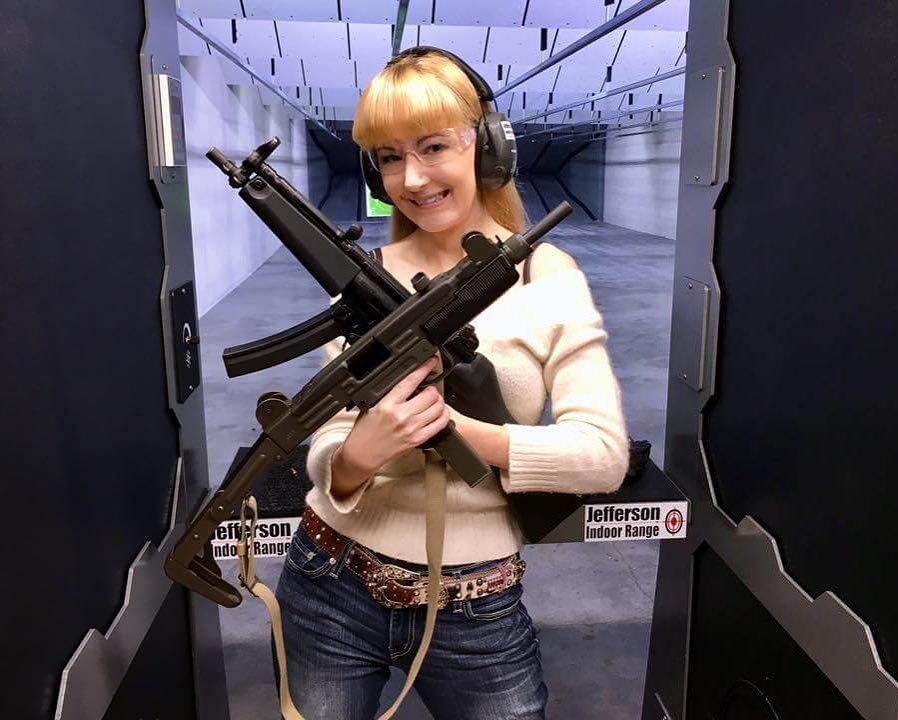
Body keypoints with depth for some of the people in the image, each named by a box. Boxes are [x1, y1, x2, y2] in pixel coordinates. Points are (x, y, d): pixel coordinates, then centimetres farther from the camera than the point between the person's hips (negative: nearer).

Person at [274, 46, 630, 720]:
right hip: (331, 588, 2)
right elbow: (326, 457, -5)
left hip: (475, 609, -1)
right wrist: (357, 456, -28)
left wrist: (446, 425, -24)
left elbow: (604, 454, -15)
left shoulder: (549, 277, -8)